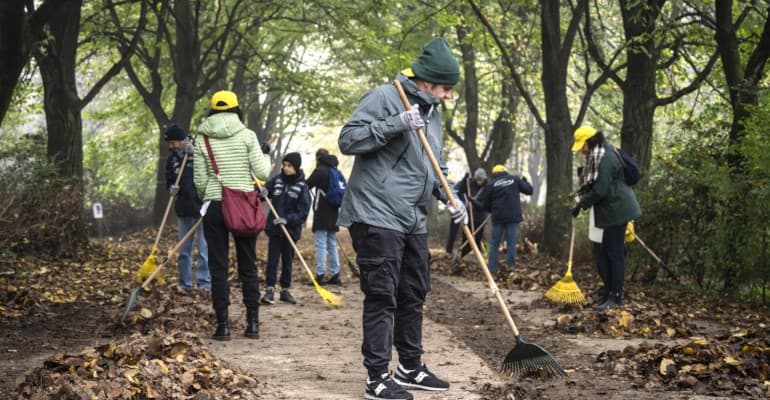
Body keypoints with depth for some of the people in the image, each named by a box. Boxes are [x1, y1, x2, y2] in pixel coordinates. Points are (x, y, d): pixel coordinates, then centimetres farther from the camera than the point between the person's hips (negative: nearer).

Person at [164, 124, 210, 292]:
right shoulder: (172, 157, 9)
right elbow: (169, 180, 19)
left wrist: (194, 153, -21)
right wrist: (171, 188, -4)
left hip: (202, 207, -5)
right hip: (183, 208, 5)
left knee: (204, 248, -5)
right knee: (184, 249, 10)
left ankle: (204, 283, -1)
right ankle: (185, 284, 18)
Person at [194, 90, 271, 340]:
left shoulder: (203, 140, 1)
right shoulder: (247, 135, -2)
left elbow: (200, 180, 0)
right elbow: (262, 173, -6)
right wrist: (266, 155, 15)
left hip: (215, 206, 0)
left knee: (218, 267, 4)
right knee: (248, 265, 9)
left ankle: (223, 325, 1)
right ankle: (253, 323, 9)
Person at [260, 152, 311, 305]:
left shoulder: (302, 186, -6)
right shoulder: (277, 179, 2)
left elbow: (303, 212, -10)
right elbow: (266, 189, 12)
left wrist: (287, 219, -22)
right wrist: (262, 192, -12)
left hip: (291, 229, -1)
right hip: (274, 229, 1)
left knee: (287, 261, 9)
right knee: (272, 259, -3)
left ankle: (285, 290, 19)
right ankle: (269, 290, -3)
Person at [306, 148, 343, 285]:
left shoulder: (320, 170, -9)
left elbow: (307, 186, -3)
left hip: (322, 213, -7)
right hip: (333, 212, 7)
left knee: (321, 244, -8)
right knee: (332, 244, 12)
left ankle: (320, 275, -10)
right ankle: (335, 274, 12)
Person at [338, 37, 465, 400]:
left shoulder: (432, 114, 16)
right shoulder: (383, 98, -10)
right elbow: (348, 140, -17)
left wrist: (450, 197, 5)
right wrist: (396, 124, -25)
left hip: (413, 221, 9)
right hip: (378, 217, -9)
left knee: (413, 295, 14)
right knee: (382, 297, -7)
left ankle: (411, 368, 27)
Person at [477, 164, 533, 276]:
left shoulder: (491, 184, 2)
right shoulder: (515, 179, 3)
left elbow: (484, 204, 3)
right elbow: (529, 190, 7)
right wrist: (525, 181, 27)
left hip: (498, 218, 0)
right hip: (513, 217, 0)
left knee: (495, 243, 9)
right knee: (511, 243, 3)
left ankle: (492, 268, 7)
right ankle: (510, 267, -3)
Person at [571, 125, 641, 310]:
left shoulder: (605, 158, -18)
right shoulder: (596, 156, 16)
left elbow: (600, 190, -21)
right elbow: (591, 185, 23)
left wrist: (581, 204, -11)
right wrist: (579, 201, 11)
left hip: (617, 209, -11)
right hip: (612, 210, 11)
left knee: (615, 253, -6)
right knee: (607, 252, 13)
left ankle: (615, 297, -3)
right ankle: (612, 292, 20)